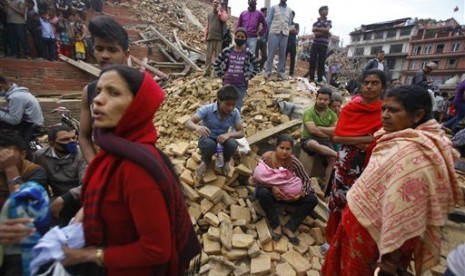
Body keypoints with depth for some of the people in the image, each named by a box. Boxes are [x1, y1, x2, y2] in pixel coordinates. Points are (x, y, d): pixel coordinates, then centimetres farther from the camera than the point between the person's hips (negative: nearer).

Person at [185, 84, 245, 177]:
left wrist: (228, 134, -35)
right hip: (208, 139, -1)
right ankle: (206, 161, 1)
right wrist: (197, 127, -51)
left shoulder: (235, 113, -16)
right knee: (209, 144, -38)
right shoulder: (207, 109, -23)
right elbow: (188, 123, -26)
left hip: (222, 140, 2)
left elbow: (241, 132, -14)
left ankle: (225, 161, 5)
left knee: (232, 144, -33)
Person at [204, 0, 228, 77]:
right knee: (208, 56, 1)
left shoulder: (223, 12, 8)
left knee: (218, 56, -3)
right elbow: (207, 26, 17)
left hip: (219, 38, -3)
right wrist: (205, 36, 8)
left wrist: (219, 11, -5)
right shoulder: (209, 14, 19)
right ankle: (207, 71, 3)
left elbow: (224, 19, -15)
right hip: (210, 38, 3)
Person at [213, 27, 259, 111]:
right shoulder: (227, 51, -2)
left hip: (241, 85, -1)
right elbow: (216, 64, 9)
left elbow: (256, 66, 8)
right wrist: (221, 75, 3)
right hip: (228, 84, 1)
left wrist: (249, 77, 2)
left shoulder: (248, 53, -4)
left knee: (237, 108, 2)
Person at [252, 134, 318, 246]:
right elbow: (257, 177, -18)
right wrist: (272, 187, -32)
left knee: (312, 200, -16)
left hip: (289, 194, 2)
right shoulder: (267, 157, -21)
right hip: (271, 190, -2)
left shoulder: (293, 162, -18)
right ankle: (276, 226, -17)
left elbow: (306, 180, -10)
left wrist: (299, 195, -27)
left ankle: (289, 227, -12)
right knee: (262, 192, -36)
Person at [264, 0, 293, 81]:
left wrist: (286, 31, 9)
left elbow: (289, 23, 17)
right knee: (271, 53, -8)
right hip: (274, 33, -2)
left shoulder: (290, 10, 17)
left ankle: (281, 72, 3)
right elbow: (268, 20, 7)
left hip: (285, 34, 3)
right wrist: (271, 31, 6)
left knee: (282, 54, 0)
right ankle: (268, 71, -7)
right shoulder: (274, 7, 11)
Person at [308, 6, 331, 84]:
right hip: (315, 44, 0)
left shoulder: (329, 21, 15)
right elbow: (315, 33, -6)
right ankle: (311, 78, 1)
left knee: (321, 63, -2)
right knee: (312, 61, -4)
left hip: (324, 45, 0)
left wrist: (317, 29, -2)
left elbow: (327, 30, -4)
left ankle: (319, 80, -1)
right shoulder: (315, 22, 10)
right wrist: (326, 33, -8)